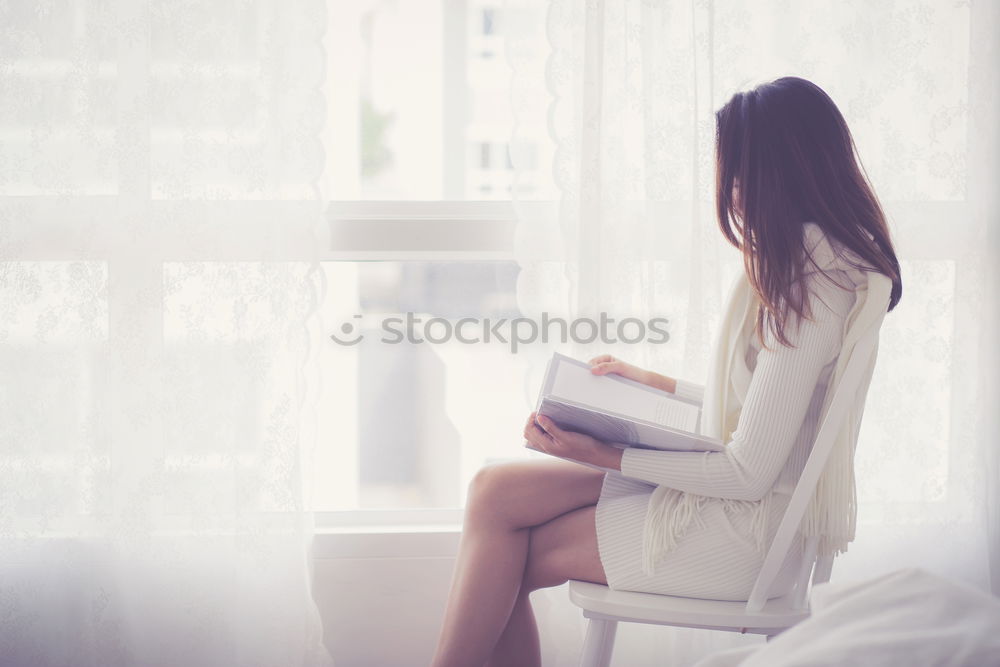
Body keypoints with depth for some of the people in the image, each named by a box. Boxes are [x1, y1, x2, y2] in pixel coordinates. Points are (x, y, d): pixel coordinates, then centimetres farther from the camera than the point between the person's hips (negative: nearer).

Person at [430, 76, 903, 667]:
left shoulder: (809, 288, -22)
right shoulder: (822, 261, 9)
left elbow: (749, 472, -21)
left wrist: (605, 456, -18)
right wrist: (653, 383, 20)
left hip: (745, 532, -9)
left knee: (502, 560, -6)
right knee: (497, 492, -1)